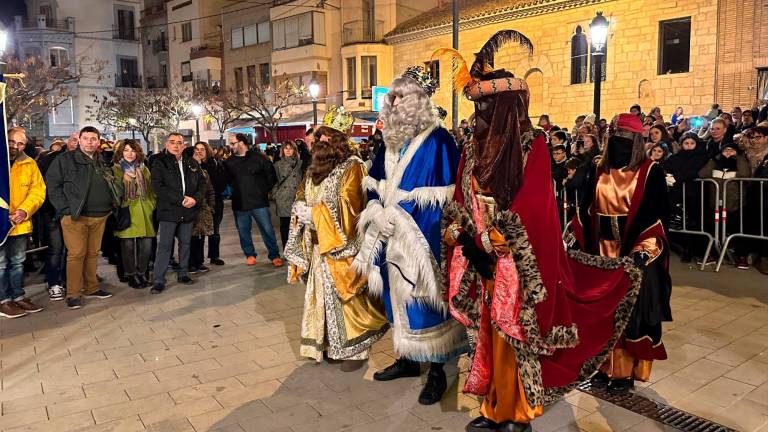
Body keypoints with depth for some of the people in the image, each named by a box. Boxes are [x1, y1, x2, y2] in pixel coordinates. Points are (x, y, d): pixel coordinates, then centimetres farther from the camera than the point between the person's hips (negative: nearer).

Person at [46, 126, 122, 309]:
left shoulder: (101, 162, 16)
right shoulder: (65, 160, -2)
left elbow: (112, 185, 26)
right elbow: (52, 184, -5)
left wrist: (112, 204, 11)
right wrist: (65, 208, -11)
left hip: (100, 217, 5)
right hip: (75, 217, -5)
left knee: (93, 253, 12)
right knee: (76, 254, -5)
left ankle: (91, 288, 23)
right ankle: (73, 294, 2)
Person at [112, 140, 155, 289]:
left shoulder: (144, 169, 16)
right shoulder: (115, 170, 3)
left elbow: (151, 191, 19)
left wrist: (152, 206, 9)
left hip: (145, 213, 4)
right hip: (126, 212, -3)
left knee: (146, 245, 0)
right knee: (128, 246, -2)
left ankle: (141, 273, 18)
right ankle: (131, 275, 13)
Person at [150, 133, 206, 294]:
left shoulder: (192, 164, 11)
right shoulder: (159, 163, -2)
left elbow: (201, 184, 11)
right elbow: (158, 187, -12)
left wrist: (195, 199, -10)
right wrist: (181, 200, -17)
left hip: (188, 211, 5)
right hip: (168, 211, -4)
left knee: (185, 243, 12)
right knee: (164, 246, -4)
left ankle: (183, 274, 26)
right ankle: (158, 281, 1)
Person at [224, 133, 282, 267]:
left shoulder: (258, 157, -3)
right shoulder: (229, 162, 6)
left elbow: (271, 175, 2)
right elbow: (227, 180, 16)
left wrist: (265, 190, 1)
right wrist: (236, 189, 6)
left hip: (259, 201, -3)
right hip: (239, 204, 3)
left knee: (268, 230, 1)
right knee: (243, 232, 9)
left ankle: (274, 256, 12)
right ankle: (250, 255, 27)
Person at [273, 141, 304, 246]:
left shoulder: (300, 163, 6)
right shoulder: (278, 165, 10)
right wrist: (276, 195, 4)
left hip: (297, 199, -1)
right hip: (283, 201, 1)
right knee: (284, 226, 4)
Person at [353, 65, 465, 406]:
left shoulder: (437, 140, -10)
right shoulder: (389, 142, 11)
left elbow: (442, 197, -16)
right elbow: (375, 187, 14)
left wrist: (400, 215, -18)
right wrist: (378, 212, -6)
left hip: (421, 237, -7)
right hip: (391, 236, 7)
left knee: (422, 298, -2)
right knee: (398, 296, 14)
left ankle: (437, 370, 12)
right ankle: (407, 358, 30)